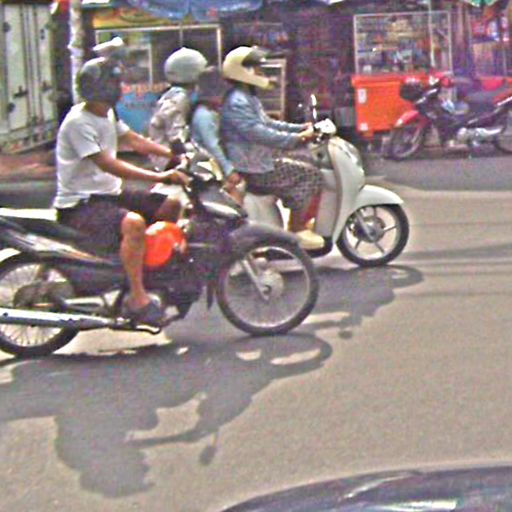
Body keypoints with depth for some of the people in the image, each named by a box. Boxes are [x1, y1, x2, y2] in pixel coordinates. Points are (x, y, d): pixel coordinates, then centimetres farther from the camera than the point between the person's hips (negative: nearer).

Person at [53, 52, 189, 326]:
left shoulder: (108, 114, 11)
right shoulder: (78, 122, -20)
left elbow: (134, 140, 14)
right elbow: (109, 165, -27)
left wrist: (176, 155, 1)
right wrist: (158, 176, -32)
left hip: (110, 194, 10)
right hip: (81, 204, -10)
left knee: (171, 206, 6)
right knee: (133, 223, -35)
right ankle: (137, 299, -29)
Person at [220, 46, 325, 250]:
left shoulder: (248, 97, 17)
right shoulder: (237, 102, -19)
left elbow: (268, 123, 23)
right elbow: (258, 133, -29)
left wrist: (300, 128, 14)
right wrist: (296, 138, -28)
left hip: (263, 157, 11)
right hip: (253, 168, -11)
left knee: (309, 161, 16)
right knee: (310, 174, -12)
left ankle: (302, 222, 16)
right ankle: (296, 230, -8)